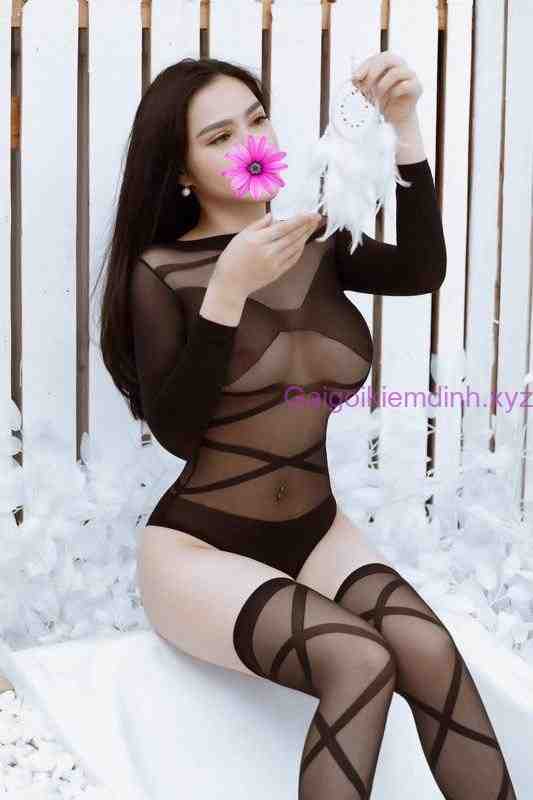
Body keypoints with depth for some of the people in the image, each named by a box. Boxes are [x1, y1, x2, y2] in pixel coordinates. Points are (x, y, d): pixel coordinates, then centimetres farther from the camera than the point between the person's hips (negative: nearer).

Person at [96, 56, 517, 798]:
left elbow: (422, 272, -14)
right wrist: (230, 289, -24)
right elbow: (176, 432, -16)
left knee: (432, 652, -26)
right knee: (361, 664, -30)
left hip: (317, 534, 4)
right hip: (198, 548, -4)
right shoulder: (161, 272, -7)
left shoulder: (317, 248, 6)